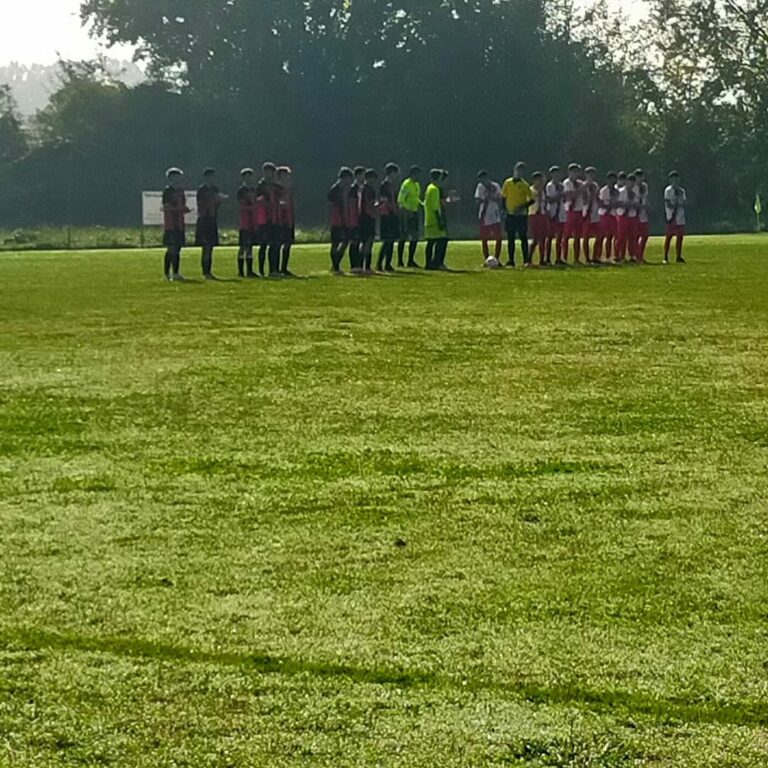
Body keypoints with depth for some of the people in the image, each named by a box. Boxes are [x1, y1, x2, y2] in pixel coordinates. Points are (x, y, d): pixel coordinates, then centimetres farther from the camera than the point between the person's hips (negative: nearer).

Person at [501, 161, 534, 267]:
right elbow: (503, 197, 13)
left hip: (521, 215, -3)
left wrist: (523, 207, -15)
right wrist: (504, 208, 0)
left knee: (523, 237, -2)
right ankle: (511, 260, 9)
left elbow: (531, 200, -1)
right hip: (510, 214, 3)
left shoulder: (525, 185, -2)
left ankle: (526, 260, 1)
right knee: (510, 238, 4)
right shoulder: (508, 183, 6)